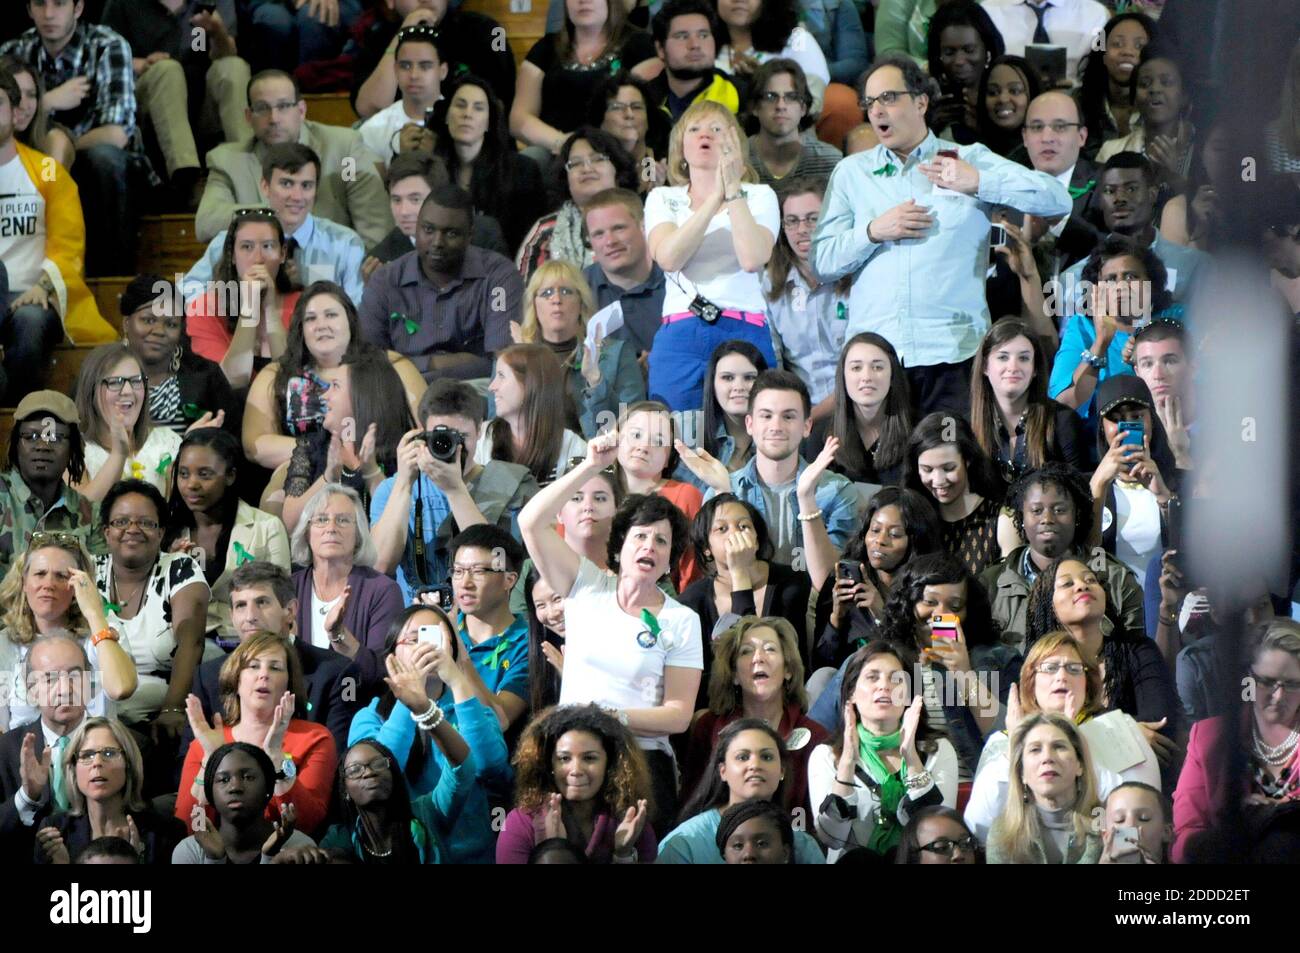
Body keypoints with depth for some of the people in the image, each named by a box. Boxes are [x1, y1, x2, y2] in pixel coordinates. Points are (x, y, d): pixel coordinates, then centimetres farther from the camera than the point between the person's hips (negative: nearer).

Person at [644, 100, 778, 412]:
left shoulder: (759, 196, 12)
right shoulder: (663, 199, 15)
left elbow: (752, 258, -8)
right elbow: (668, 257, -5)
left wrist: (733, 190, -6)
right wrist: (716, 196, -7)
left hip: (745, 335, -1)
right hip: (680, 337, 1)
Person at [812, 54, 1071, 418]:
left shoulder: (969, 160, 10)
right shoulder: (851, 171, 18)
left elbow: (1057, 199, -1)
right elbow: (822, 262, 10)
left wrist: (977, 183, -10)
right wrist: (873, 232, -5)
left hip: (952, 353, -2)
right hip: (871, 356, 2)